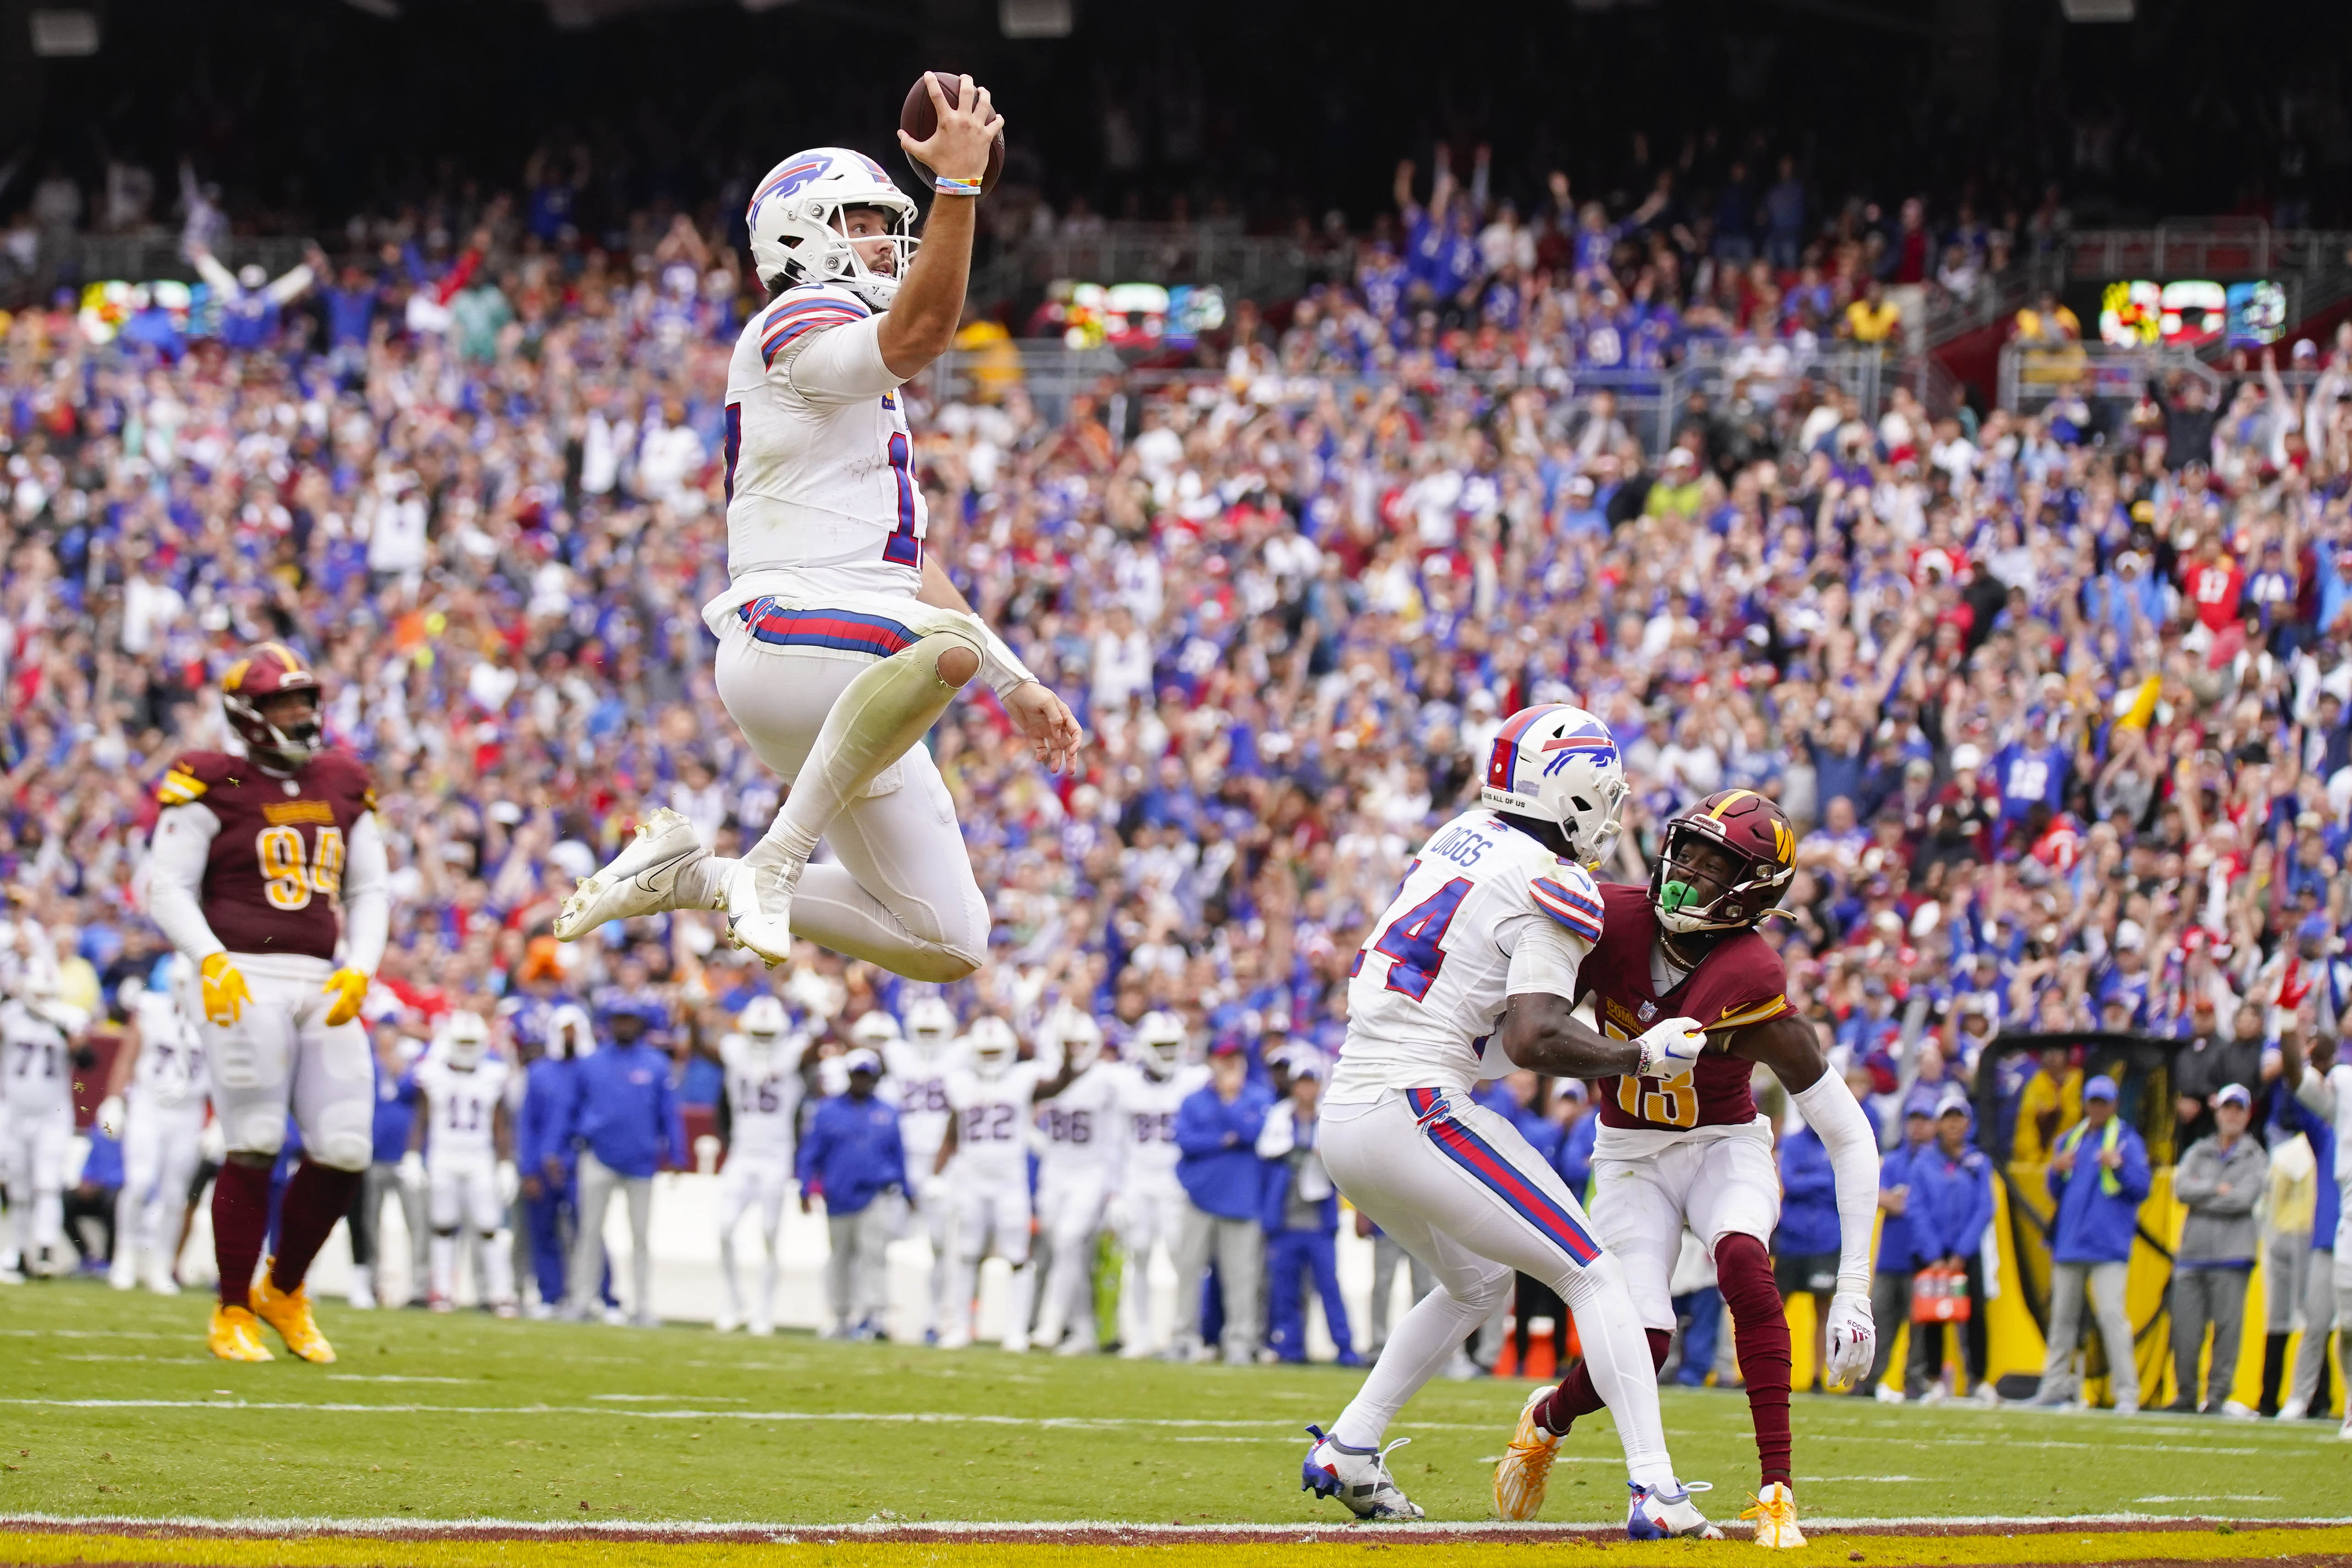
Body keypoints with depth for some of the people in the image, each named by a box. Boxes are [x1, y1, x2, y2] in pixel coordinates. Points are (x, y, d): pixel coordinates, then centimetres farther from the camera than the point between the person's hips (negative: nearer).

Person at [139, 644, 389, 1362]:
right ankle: (232, 1314, 4)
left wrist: (359, 971, 0)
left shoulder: (342, 790, 14)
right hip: (246, 980, -5)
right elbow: (167, 886, -6)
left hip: (322, 984, 6)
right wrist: (212, 961, -20)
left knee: (344, 1154, -1)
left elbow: (370, 892, 16)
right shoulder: (215, 787, -3)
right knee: (255, 1150, -8)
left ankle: (284, 1290, 22)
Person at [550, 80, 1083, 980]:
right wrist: (959, 182, -28)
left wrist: (1016, 686, 24)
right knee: (949, 643, -40)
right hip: (787, 639, -9)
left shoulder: (863, 393, 27)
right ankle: (774, 863, -30)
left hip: (852, 685, 9)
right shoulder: (796, 332, -3)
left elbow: (908, 568, 28)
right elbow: (917, 334, -24)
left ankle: (690, 875, 13)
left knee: (949, 946, 5)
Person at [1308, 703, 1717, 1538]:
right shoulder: (1551, 888, -10)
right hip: (1415, 1113, -8)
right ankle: (1655, 1491, -10)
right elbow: (1535, 1041, -18)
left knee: (1478, 1281, 29)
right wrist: (1646, 1055, -6)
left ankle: (1348, 1447, 22)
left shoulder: (1462, 837, 14)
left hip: (1344, 1116, 8)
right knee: (1592, 1277, -1)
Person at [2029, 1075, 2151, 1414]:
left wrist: (2119, 1167, -21)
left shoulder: (2127, 1141, 1)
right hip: (2070, 1243, 5)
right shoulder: (2070, 1140, 16)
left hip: (2108, 1245, -5)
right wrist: (2057, 1172, -2)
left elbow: (2142, 1188, -5)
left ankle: (2127, 1392, -14)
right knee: (2063, 1315, 9)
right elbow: (2056, 1192, 18)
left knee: (2111, 1314, -14)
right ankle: (2055, 1385, 19)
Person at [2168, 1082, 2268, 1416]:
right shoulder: (2198, 1153, 17)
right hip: (2192, 1251, 3)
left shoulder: (2256, 1157, 7)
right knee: (2185, 1329, 0)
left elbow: (2244, 1199, -7)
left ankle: (2219, 1395, -3)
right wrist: (2219, 1189, -6)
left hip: (2232, 1254, -3)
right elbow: (2182, 1189, 2)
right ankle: (2185, 1397, 8)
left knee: (2227, 1326, -7)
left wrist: (2202, 1197, -2)